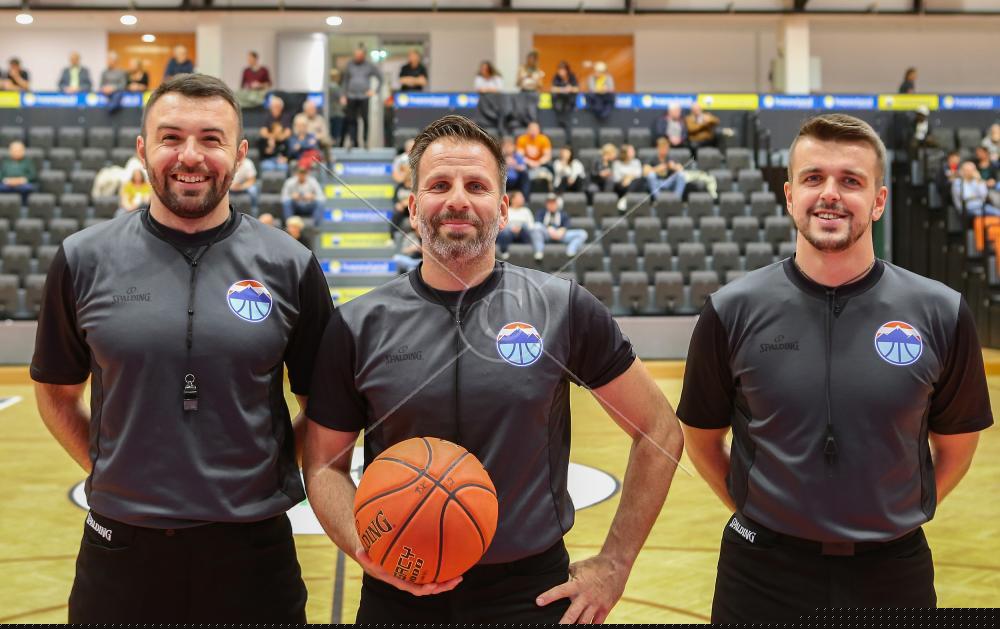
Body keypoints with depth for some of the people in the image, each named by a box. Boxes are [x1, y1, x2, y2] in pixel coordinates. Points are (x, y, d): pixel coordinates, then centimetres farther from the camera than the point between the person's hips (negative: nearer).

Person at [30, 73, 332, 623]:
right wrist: (107, 468, 1)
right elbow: (56, 392, 9)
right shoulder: (84, 259, 0)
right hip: (120, 548, 1)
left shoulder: (290, 267, -2)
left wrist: (272, 470, -3)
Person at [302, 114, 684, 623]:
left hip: (532, 590, -1)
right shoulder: (358, 326, -4)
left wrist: (613, 565, -1)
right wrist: (364, 549, -13)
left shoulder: (565, 309, -7)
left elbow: (660, 432, 0)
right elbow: (325, 463, 4)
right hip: (399, 592, 1)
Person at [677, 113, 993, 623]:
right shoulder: (732, 311, -7)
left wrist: (896, 514, 4)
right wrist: (757, 512, 2)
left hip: (893, 573, 1)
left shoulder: (942, 313, -5)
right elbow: (702, 439, 4)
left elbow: (955, 442, 7)